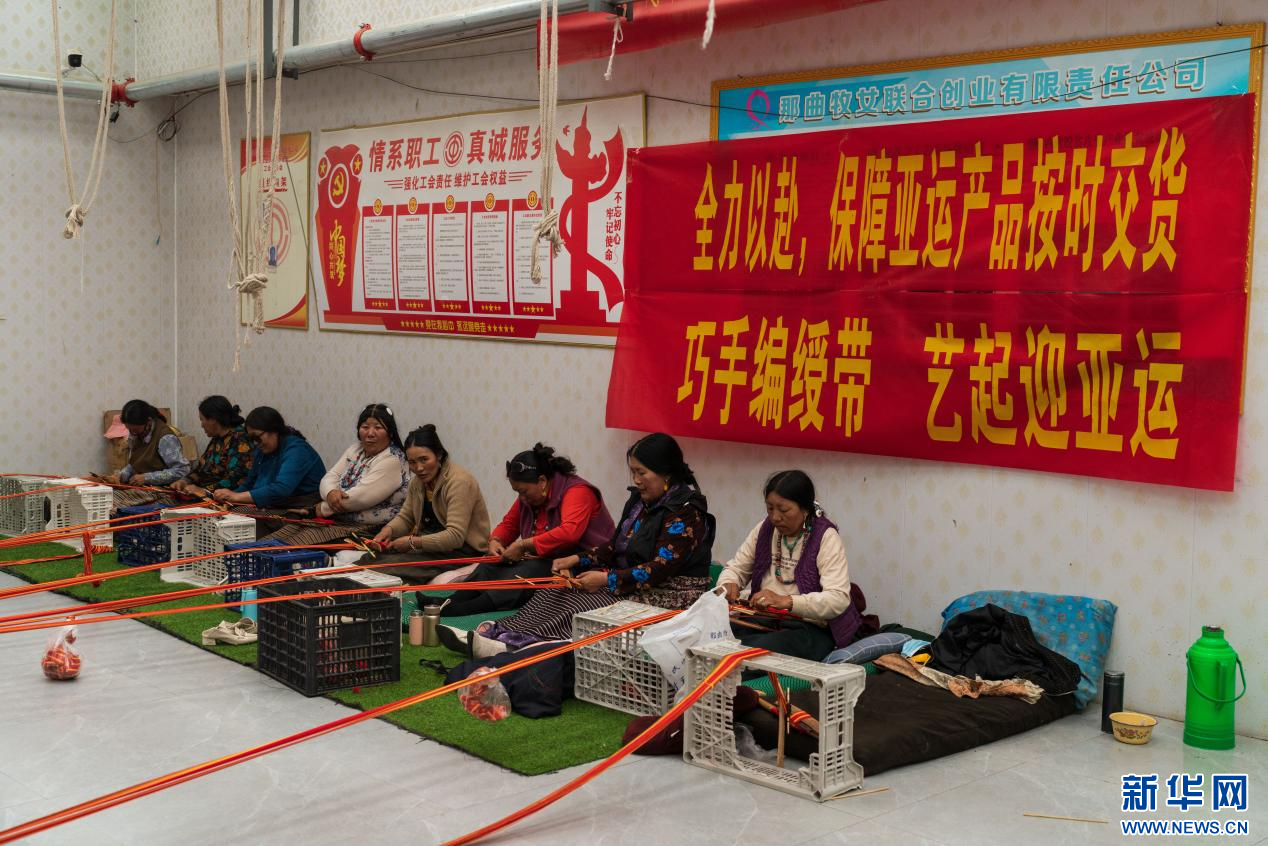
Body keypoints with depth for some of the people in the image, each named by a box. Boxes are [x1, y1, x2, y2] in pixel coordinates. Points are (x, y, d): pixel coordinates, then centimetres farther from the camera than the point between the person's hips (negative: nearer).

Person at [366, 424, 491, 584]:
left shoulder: (459, 481, -20)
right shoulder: (418, 482, 8)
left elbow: (455, 536, -26)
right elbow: (405, 518, 17)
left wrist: (413, 542, -24)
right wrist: (389, 529, -7)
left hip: (462, 550, -8)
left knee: (394, 565, -28)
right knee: (376, 556, -17)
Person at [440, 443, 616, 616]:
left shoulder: (577, 491, -16)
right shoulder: (527, 497, 10)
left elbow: (569, 532, -32)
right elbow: (509, 524, 25)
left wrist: (523, 545, -29)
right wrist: (495, 541, 1)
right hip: (544, 561, 9)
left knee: (530, 570, -34)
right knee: (490, 567, -13)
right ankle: (450, 604, -28)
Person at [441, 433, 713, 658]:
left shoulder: (685, 512, -16)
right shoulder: (640, 500, 13)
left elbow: (661, 569, -23)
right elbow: (615, 547, 15)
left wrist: (607, 579, -23)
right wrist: (578, 560, 0)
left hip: (669, 596, -8)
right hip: (631, 583, 8)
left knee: (586, 604, -27)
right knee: (562, 590, -9)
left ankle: (519, 645, -35)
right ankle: (495, 634, -21)